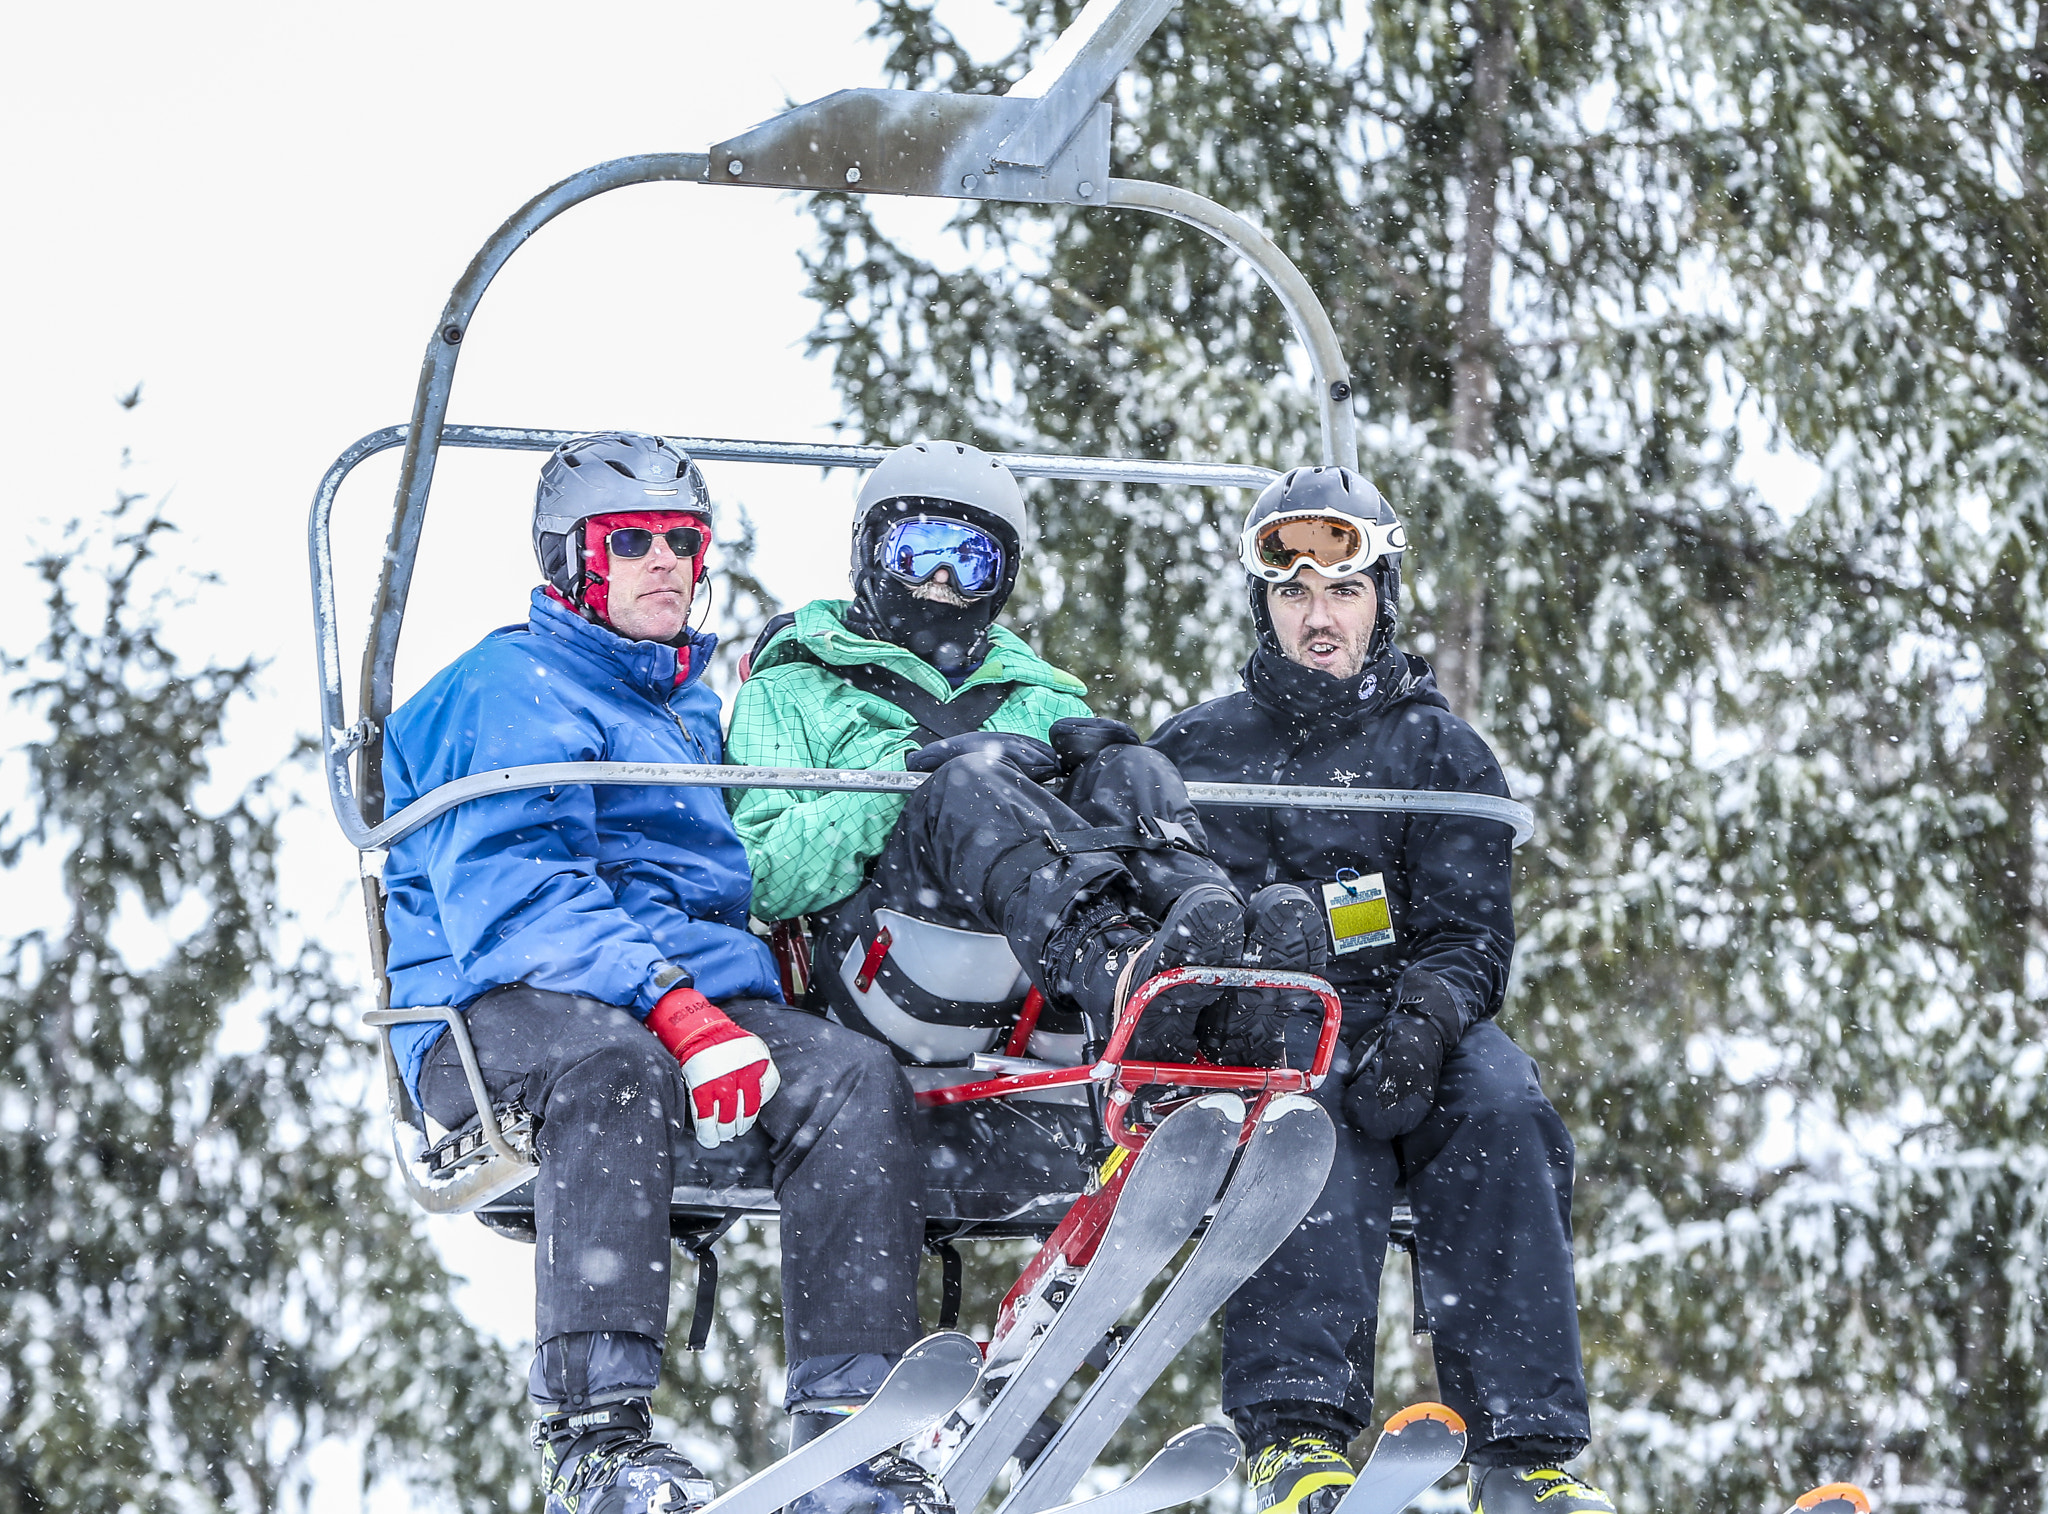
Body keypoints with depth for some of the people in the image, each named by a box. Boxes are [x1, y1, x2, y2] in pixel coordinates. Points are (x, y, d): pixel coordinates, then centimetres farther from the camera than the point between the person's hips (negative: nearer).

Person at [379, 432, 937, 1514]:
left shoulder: (694, 712, 29)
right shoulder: (509, 689, 2)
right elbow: (508, 895, -14)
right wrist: (670, 1007, -28)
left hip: (698, 1003, 7)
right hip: (500, 1015, -6)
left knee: (854, 1078, -23)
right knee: (615, 1059, -41)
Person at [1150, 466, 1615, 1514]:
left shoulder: (1442, 753, 15)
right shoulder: (1197, 751, 18)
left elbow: (1471, 937, 4)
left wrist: (1426, 1014, -20)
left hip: (1411, 1041, 1)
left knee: (1497, 1093, -34)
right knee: (1316, 1109, -38)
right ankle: (1297, 1430, -53)